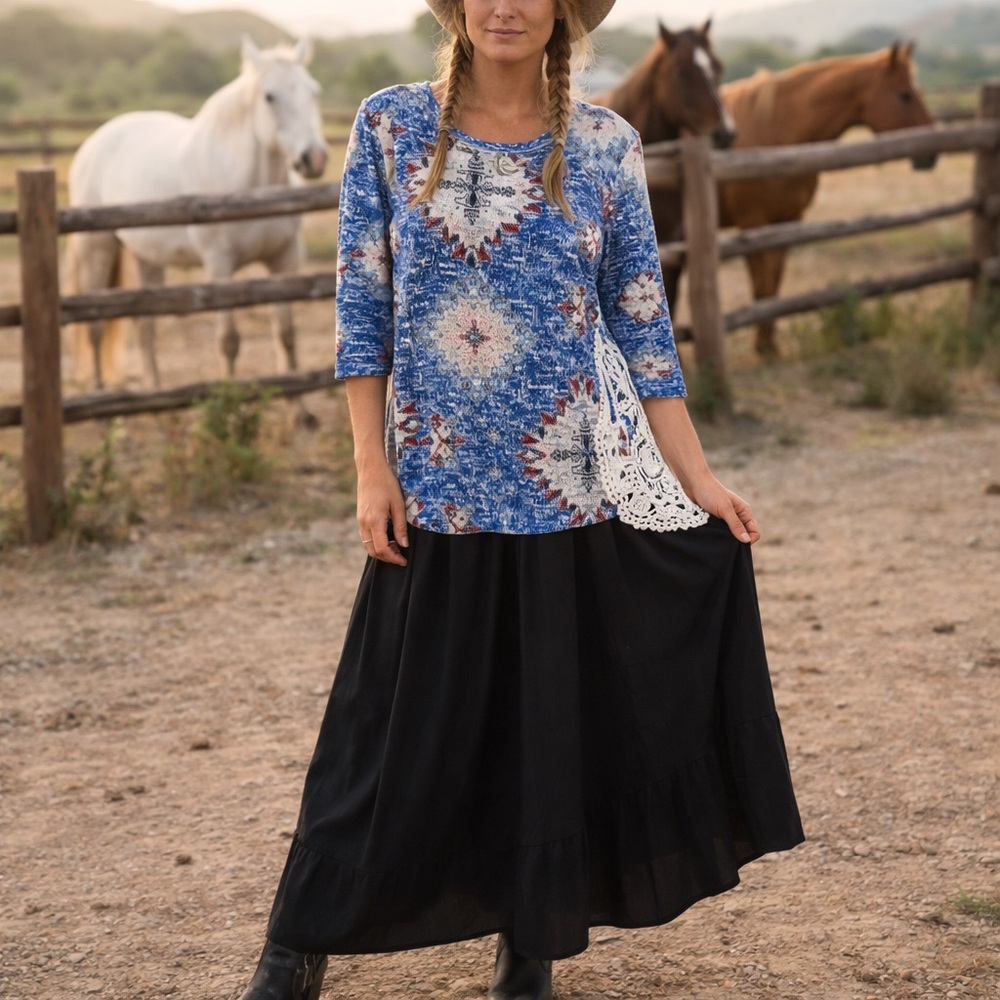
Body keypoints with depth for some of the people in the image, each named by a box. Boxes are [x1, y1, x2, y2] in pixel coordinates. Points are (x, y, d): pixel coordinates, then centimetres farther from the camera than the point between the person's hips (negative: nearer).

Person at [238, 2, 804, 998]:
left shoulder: (603, 147, 2)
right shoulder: (390, 127, 1)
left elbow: (644, 327, 4)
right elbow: (361, 307, 1)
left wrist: (696, 477, 0)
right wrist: (372, 468, -5)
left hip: (578, 481, 1)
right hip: (437, 486, 0)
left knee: (557, 720, 7)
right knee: (398, 723, 4)